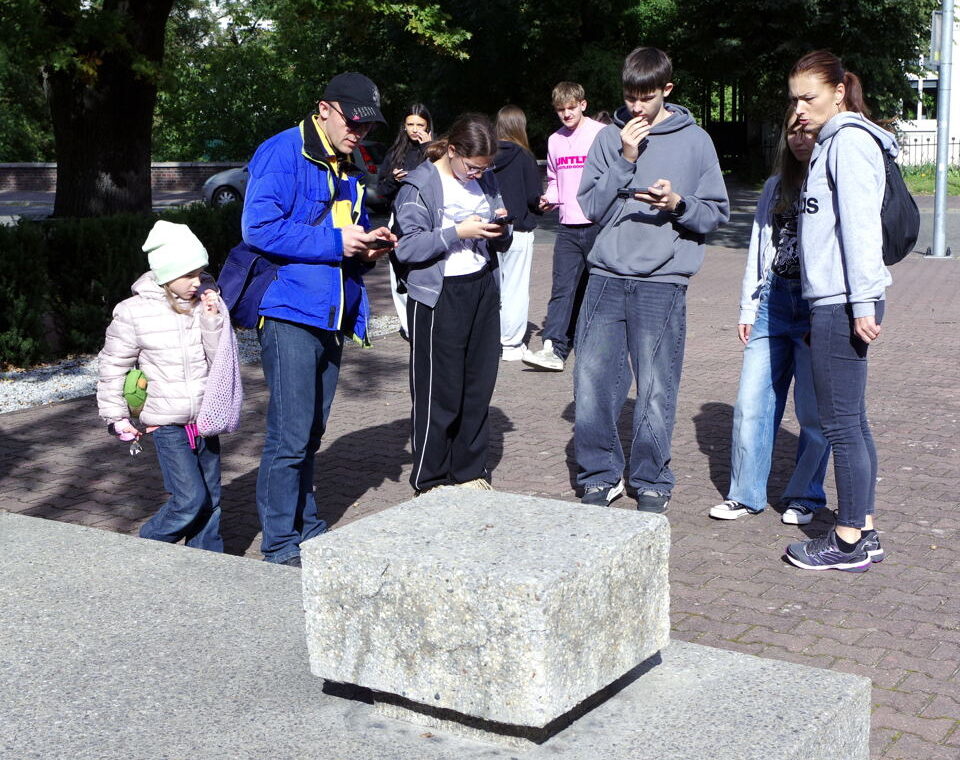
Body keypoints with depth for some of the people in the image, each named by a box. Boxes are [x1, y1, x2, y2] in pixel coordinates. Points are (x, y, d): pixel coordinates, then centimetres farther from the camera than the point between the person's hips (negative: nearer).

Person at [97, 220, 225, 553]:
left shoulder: (204, 303, 1)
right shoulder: (134, 312, -9)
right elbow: (113, 366, 0)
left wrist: (212, 320, -13)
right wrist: (116, 417, 2)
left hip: (205, 418, 5)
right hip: (167, 424, -4)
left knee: (211, 498, 8)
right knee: (190, 499, -9)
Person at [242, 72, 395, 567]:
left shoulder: (347, 169, 18)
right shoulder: (281, 154, -8)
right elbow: (260, 228, -19)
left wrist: (367, 245, 4)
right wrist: (335, 243, -18)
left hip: (331, 318, 8)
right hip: (289, 315, -8)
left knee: (310, 432, 16)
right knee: (290, 436, -6)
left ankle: (306, 527, 27)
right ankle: (280, 544, 4)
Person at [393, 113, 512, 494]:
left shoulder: (485, 180, 10)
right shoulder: (419, 186, -9)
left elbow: (501, 243, 17)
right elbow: (407, 248, -16)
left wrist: (500, 229, -6)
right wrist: (458, 232, -22)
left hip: (482, 289, 6)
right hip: (438, 298, -6)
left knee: (479, 386, 10)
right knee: (439, 392, 0)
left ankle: (470, 470, 24)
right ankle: (430, 479, 14)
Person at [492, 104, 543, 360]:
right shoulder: (523, 156, -10)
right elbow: (534, 196, -10)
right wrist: (539, 207, 10)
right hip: (518, 230, -3)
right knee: (516, 288, 5)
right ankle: (511, 344, 9)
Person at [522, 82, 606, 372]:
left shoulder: (602, 135, -4)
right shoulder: (554, 140, 14)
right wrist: (549, 198, 5)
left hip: (598, 225, -4)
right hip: (568, 227, 4)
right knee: (563, 288, -6)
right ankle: (553, 348, -13)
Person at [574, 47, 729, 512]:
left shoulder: (695, 141, 4)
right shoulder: (610, 137, 8)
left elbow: (717, 213, 5)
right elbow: (591, 206, 3)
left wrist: (678, 203, -13)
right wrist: (624, 160, -7)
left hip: (663, 284, -2)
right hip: (607, 277, 2)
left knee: (656, 390, 0)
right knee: (592, 383, 1)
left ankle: (652, 481, 16)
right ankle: (600, 474, 18)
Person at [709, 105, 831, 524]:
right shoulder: (776, 186, 16)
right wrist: (747, 308, 13)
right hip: (772, 300, 5)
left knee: (814, 411, 2)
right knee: (751, 404, 2)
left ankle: (805, 496, 19)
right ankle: (745, 494, 14)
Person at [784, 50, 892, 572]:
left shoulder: (850, 141, -10)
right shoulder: (831, 143, 19)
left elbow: (861, 225, -17)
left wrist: (863, 302, -21)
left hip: (844, 304, -10)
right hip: (832, 301, 10)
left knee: (840, 422, -5)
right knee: (850, 421, 12)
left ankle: (849, 542, 3)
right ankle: (864, 533, 19)